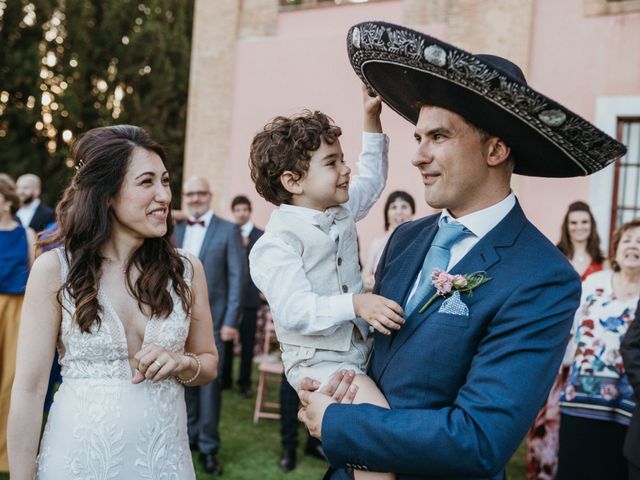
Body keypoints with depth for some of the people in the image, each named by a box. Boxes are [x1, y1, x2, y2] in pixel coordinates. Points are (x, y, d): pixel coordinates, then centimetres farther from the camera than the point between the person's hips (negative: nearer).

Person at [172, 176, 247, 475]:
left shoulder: (228, 230, -2)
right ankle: (189, 435, 26)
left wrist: (230, 321, -12)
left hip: (211, 319, -4)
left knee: (209, 382, -1)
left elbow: (238, 277, -6)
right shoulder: (176, 231, 11)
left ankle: (208, 447, 9)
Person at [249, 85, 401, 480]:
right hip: (319, 361, -8)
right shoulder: (277, 244, -16)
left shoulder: (342, 212, 8)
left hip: (363, 349, 9)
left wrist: (372, 119, 18)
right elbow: (296, 311, -25)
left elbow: (372, 178, 26)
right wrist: (356, 304, -35)